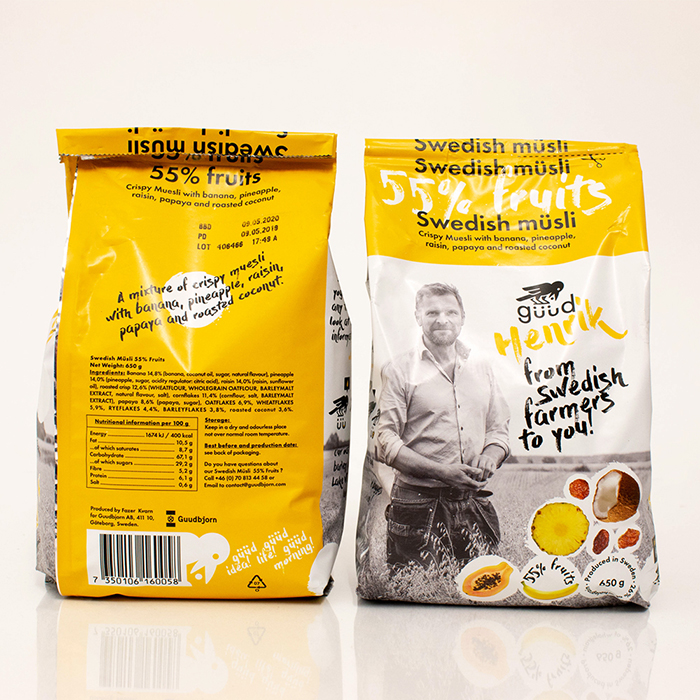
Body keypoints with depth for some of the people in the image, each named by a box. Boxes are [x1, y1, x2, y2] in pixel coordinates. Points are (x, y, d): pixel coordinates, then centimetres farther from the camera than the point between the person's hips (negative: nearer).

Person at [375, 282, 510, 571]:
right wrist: (441, 472, -16)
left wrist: (489, 458, -4)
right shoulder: (398, 370, 0)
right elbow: (386, 443, -6)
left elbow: (498, 429, 19)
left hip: (475, 504, 4)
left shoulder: (481, 368, 15)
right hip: (418, 504, -4)